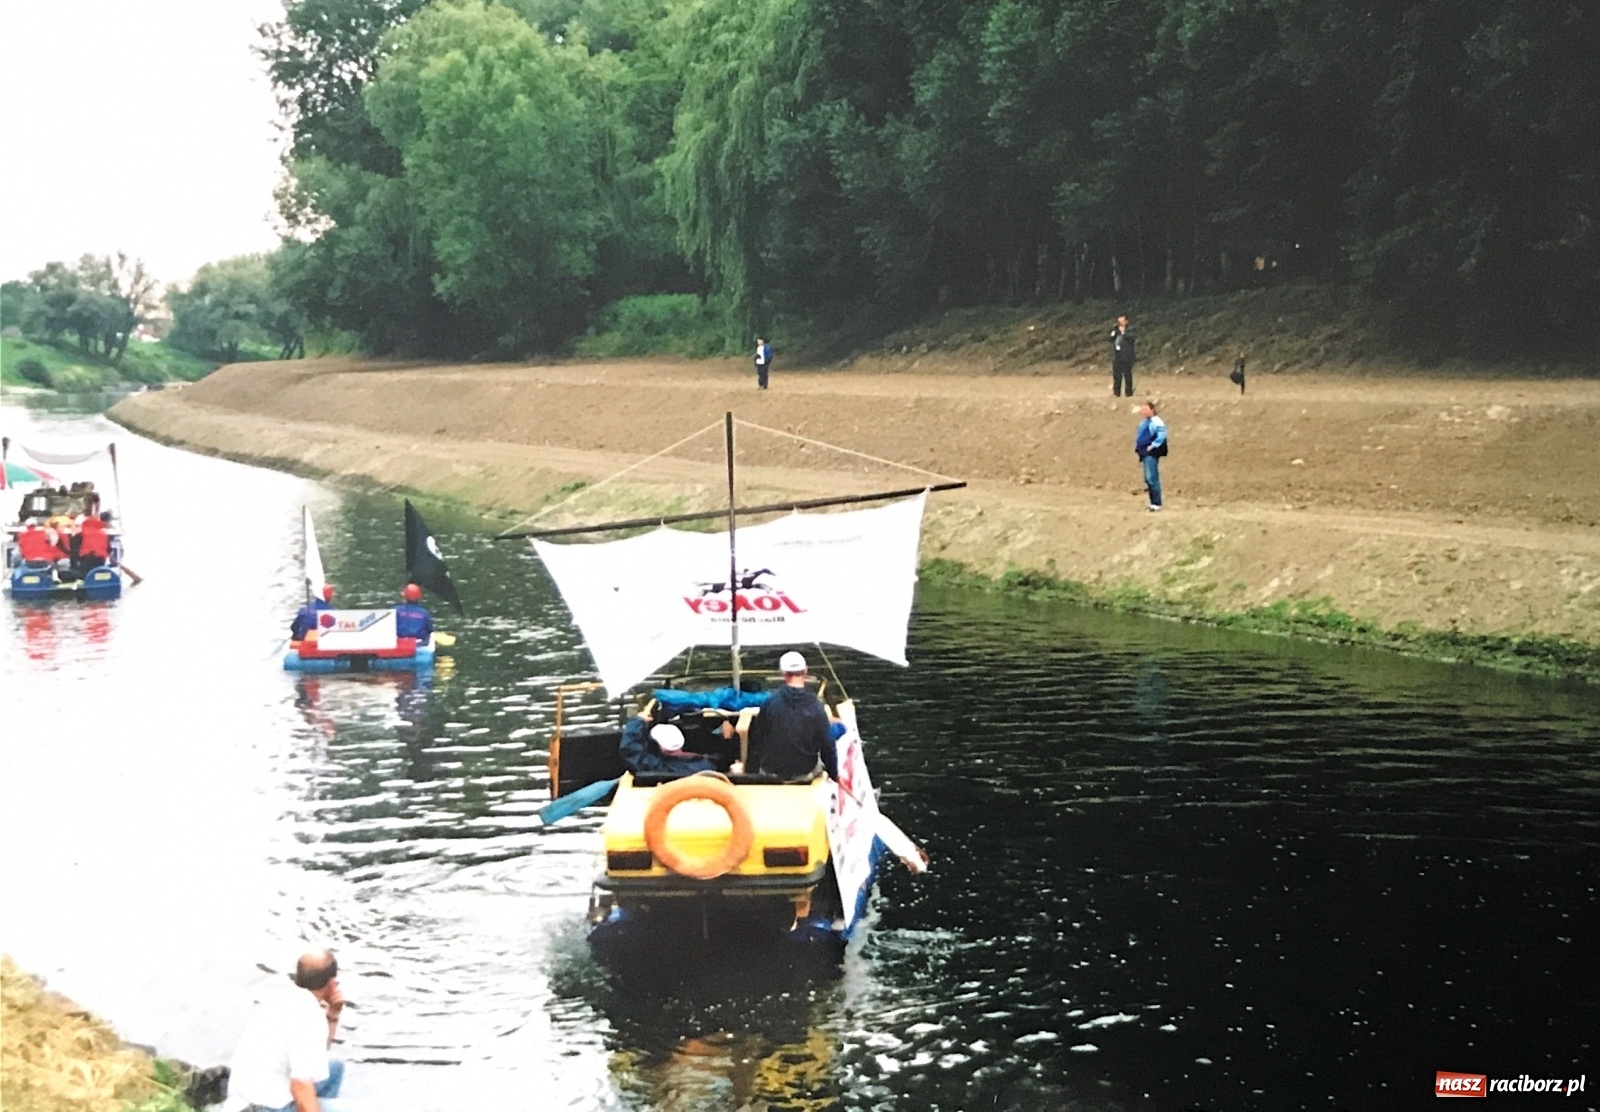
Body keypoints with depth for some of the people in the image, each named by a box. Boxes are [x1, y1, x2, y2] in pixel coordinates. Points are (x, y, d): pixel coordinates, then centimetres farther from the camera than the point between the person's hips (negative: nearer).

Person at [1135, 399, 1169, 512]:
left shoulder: (1156, 422, -11)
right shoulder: (1144, 423, 18)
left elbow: (1162, 435, -23)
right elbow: (1139, 436, 29)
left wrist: (1153, 445, -19)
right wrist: (1137, 447, 17)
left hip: (1151, 454, -10)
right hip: (1144, 454, 10)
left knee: (1152, 478, -12)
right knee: (1148, 479, 12)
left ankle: (1156, 504, -11)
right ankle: (1153, 503, 17)